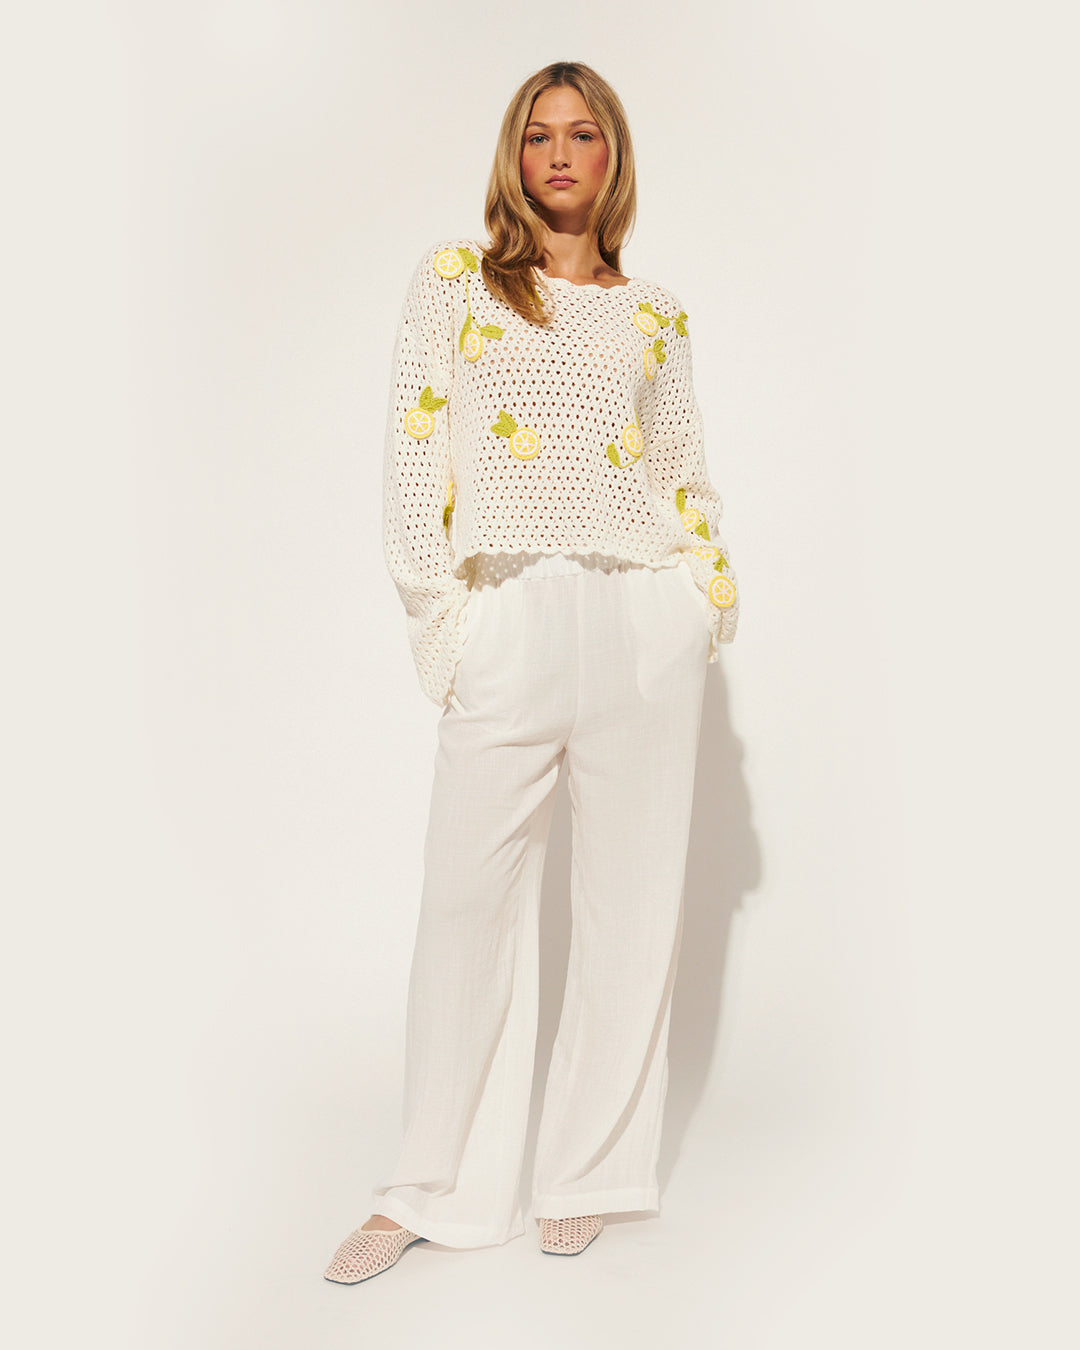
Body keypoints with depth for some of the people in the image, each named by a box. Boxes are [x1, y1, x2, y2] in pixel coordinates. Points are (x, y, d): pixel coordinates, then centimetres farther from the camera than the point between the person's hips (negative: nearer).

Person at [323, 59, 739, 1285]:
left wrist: (712, 584, 2)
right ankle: (436, 1187, 12)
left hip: (641, 619, 2)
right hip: (507, 620, -1)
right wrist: (433, 609, -5)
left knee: (628, 894, 4)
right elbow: (413, 450, 3)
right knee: (468, 895, -2)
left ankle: (587, 1171, 19)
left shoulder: (654, 313, 16)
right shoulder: (454, 279, 10)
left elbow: (687, 470, 18)